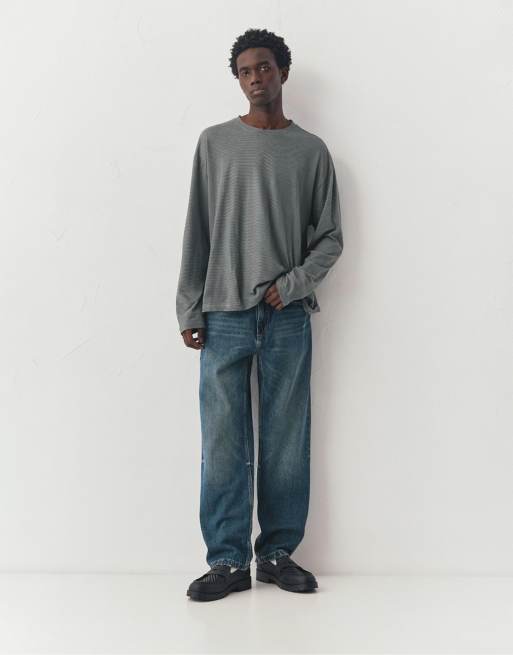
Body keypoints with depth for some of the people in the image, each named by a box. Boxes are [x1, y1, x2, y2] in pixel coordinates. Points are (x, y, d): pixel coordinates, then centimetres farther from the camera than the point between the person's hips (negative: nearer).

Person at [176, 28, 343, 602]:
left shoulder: (311, 151, 9)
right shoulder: (215, 143, 9)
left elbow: (330, 238, 8)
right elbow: (197, 232, 6)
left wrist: (292, 285, -7)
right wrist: (188, 310, 0)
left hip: (287, 317, 0)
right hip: (224, 316, 0)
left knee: (286, 441, 3)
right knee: (224, 443, -1)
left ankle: (278, 553, 15)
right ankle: (228, 561, 7)